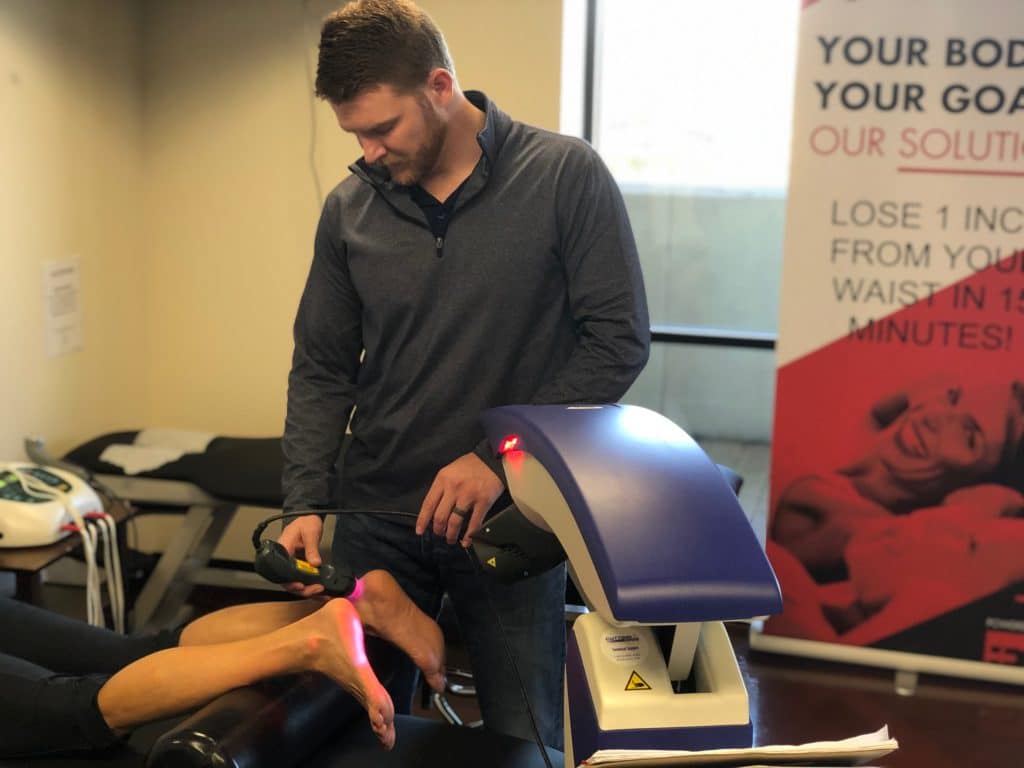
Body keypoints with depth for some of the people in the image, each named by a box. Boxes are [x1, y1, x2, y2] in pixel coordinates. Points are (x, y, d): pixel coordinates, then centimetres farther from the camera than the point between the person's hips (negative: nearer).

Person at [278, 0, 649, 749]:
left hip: (511, 516, -3)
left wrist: (502, 457, -15)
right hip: (377, 517, 3)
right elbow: (321, 370, 6)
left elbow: (620, 339, -10)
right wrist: (306, 503, -6)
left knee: (523, 738, 9)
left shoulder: (566, 176, -10)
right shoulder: (350, 209, 1)